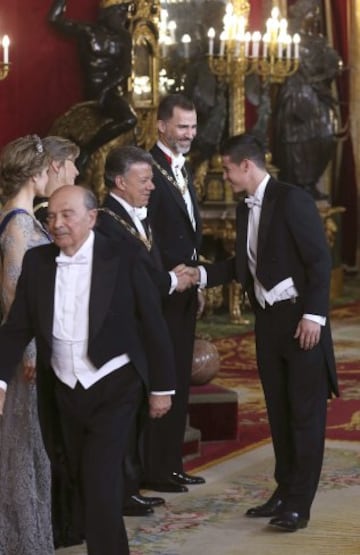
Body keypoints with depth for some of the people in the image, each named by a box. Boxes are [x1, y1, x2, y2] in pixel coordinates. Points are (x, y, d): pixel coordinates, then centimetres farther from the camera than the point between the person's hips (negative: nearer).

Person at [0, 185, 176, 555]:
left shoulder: (122, 260, -10)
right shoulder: (36, 261, -1)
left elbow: (153, 326, -5)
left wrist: (162, 387, -2)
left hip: (114, 389, -4)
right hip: (64, 392, 4)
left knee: (100, 484, -13)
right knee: (83, 486, 15)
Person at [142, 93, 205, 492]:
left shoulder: (182, 170, 16)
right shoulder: (150, 168, -15)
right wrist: (173, 276, -20)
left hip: (184, 289, 9)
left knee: (179, 380, 14)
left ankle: (171, 464, 22)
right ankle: (153, 469, 2)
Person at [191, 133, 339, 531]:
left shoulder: (292, 200, -13)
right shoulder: (245, 209, 10)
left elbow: (320, 260, -16)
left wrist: (313, 315, -21)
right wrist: (202, 274, 7)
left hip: (301, 320, -8)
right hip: (268, 320, 8)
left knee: (305, 413, -2)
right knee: (279, 411, 13)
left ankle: (299, 503, 0)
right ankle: (284, 491, 22)